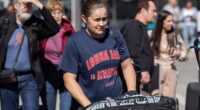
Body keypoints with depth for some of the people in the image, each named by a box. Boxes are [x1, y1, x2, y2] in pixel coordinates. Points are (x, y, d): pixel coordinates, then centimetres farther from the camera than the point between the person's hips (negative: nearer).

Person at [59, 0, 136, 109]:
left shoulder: (114, 35, -1)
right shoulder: (75, 42, -12)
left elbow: (127, 66, 7)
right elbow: (69, 80, -12)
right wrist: (89, 106, -21)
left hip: (117, 102, 4)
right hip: (87, 105, -4)